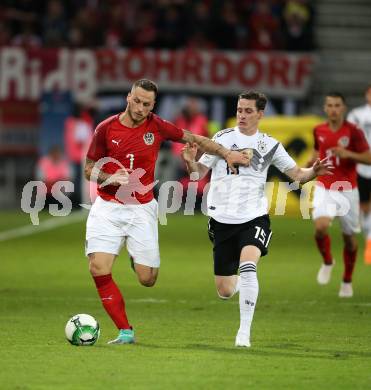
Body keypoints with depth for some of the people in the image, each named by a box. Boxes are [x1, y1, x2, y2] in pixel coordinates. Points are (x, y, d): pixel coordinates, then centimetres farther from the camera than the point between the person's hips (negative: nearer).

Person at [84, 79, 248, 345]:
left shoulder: (157, 127, -3)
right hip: (107, 207, 0)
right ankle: (125, 331, -5)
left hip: (142, 210, 0)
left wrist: (226, 153, 5)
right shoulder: (106, 128, -4)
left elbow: (194, 139, 11)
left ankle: (139, 258, 34)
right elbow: (89, 169, 4)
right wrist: (110, 178, -15)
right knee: (99, 268, -17)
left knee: (147, 279, -4)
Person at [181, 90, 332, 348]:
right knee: (225, 292, 4)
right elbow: (199, 172, 2)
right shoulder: (222, 138, 2)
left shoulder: (269, 145, 4)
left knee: (248, 265, -30)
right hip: (222, 220, 1)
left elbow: (297, 174, 7)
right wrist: (190, 162, -19)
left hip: (254, 218, -1)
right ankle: (239, 281, 44)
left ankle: (245, 332, -22)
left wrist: (314, 171, -14)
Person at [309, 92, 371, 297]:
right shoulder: (318, 130, 2)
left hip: (347, 190, -1)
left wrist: (348, 154, -24)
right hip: (324, 188, 1)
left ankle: (347, 281, 26)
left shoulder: (353, 131, -9)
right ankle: (327, 262, 8)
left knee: (349, 237, 6)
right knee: (320, 227, -22)